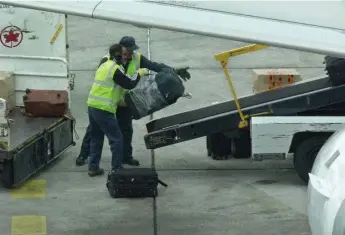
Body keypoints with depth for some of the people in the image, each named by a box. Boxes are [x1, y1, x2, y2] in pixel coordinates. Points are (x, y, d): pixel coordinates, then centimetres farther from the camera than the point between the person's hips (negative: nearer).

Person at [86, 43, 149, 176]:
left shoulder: (104, 66, 17)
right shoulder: (115, 69, -13)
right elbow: (130, 84, -11)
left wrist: (121, 100, 27)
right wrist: (139, 73, 5)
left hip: (92, 106, 9)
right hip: (103, 109, -9)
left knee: (96, 138, 18)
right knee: (116, 138, 0)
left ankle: (93, 168, 23)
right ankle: (117, 169, 3)